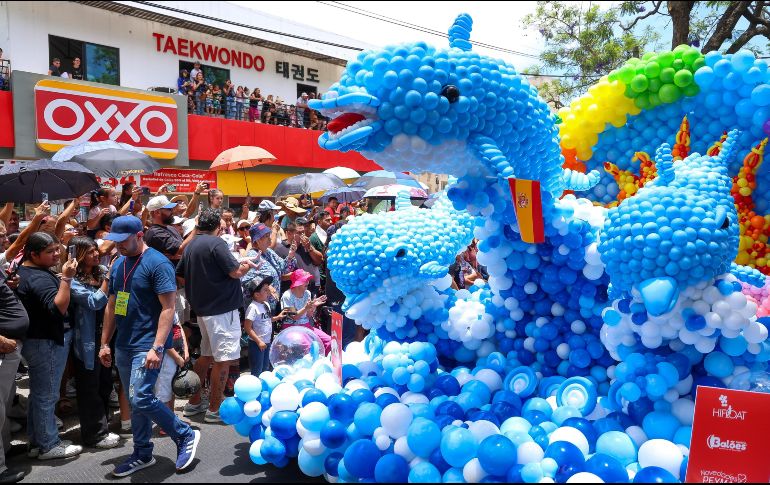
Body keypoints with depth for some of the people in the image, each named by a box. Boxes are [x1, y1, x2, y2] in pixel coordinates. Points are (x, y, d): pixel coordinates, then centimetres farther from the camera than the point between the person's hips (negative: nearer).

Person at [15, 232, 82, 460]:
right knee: (47, 395, -1)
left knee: (38, 393, 17)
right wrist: (66, 278, -33)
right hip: (47, 342, -11)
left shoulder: (24, 270, 10)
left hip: (37, 339, 11)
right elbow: (58, 308, -31)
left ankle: (36, 441, 27)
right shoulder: (39, 278, -23)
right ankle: (49, 445, 9)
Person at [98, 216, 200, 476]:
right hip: (123, 346, 8)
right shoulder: (118, 264, 10)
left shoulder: (158, 263, -14)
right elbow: (111, 306, 17)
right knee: (135, 402, 14)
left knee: (141, 399, -14)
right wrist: (105, 343, 14)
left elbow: (168, 308, -18)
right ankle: (142, 454, 27)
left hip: (147, 346, -8)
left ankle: (186, 435, 5)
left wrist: (157, 347, -23)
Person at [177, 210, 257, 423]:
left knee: (207, 355, 20)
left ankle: (194, 402, 27)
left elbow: (180, 275, 17)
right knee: (223, 359, -2)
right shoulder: (216, 243, -15)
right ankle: (214, 409, 4)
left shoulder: (191, 246, 11)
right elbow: (236, 272, -18)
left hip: (202, 308, 9)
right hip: (222, 309, -9)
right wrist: (247, 264, 0)